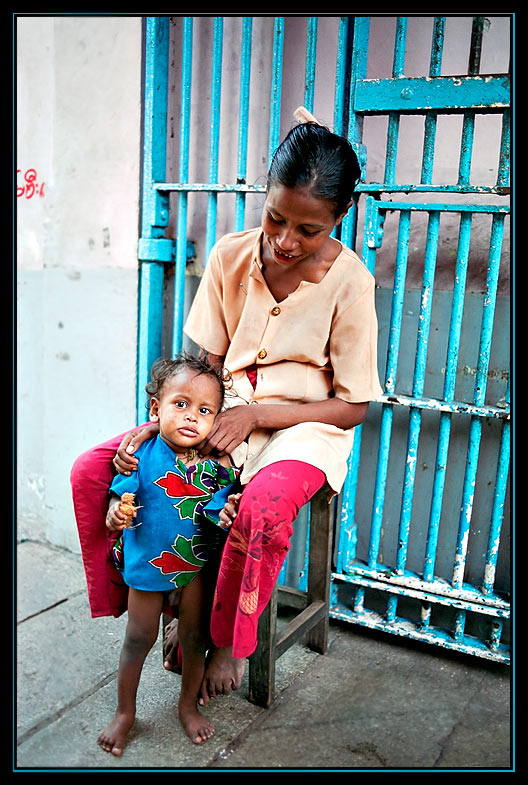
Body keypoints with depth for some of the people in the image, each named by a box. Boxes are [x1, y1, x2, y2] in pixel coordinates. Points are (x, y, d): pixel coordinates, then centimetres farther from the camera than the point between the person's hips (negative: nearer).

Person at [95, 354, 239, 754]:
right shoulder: (143, 455, -18)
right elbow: (121, 496, -11)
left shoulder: (218, 464, -14)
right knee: (139, 638, 15)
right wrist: (116, 515, -33)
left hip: (196, 564, 2)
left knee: (195, 637, 15)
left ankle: (188, 705, 42)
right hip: (147, 562, -1)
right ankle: (125, 712, 38)